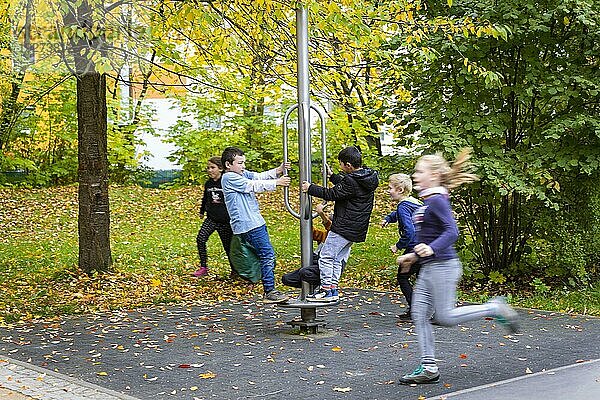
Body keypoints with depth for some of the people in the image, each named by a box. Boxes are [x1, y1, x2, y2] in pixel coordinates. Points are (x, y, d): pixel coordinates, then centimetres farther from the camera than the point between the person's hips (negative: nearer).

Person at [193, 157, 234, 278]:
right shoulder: (208, 184, 7)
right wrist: (202, 211, 36)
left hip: (225, 221, -4)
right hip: (211, 219, 4)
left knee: (228, 246, 3)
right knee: (200, 239, -15)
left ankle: (234, 270, 22)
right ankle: (203, 267, -5)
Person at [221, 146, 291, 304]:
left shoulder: (243, 174, 18)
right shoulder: (229, 178, -9)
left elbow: (260, 176, 8)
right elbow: (253, 185, -14)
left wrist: (278, 170, -8)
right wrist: (276, 183, -12)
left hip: (256, 222, 10)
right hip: (248, 224, -10)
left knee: (267, 255, 10)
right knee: (267, 254, -13)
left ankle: (269, 290, 17)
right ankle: (269, 292, -11)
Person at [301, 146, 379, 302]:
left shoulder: (351, 181, -21)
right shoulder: (367, 177, 8)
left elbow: (332, 194, -15)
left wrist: (310, 188, -4)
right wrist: (332, 176, 34)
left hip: (344, 227, -10)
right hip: (356, 229, 10)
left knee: (326, 256, -2)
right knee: (338, 259, 14)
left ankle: (326, 290, 0)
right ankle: (333, 289, 15)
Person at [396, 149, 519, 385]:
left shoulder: (437, 201, -15)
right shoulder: (428, 202, 15)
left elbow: (451, 232, -25)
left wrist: (432, 249, -38)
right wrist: (413, 256, 26)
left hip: (442, 266, -10)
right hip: (428, 269, 10)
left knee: (445, 317, -6)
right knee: (419, 316, 5)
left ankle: (495, 309, 9)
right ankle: (429, 369, 8)